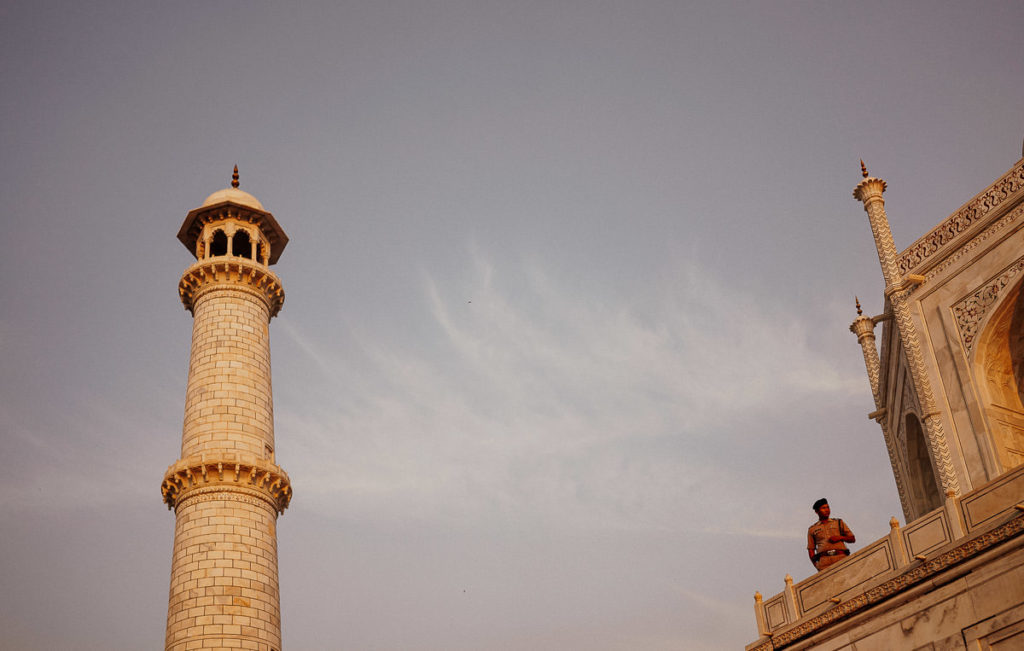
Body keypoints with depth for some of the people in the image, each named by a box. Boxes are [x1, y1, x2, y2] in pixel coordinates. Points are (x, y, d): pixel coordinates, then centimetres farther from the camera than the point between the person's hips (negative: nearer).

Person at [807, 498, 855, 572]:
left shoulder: (839, 523, 23)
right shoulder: (812, 529, 21)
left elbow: (852, 539, 21)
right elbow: (811, 549, 17)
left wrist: (840, 537, 1)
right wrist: (815, 564, 1)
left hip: (841, 557, 0)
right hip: (824, 560, 0)